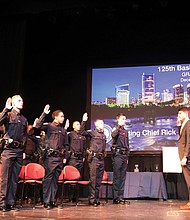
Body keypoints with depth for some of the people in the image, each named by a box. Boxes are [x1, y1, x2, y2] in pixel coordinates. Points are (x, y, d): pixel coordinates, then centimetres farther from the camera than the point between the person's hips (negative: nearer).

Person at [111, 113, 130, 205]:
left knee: (123, 177, 8)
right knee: (116, 177, -5)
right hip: (117, 155, -7)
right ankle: (115, 197, 0)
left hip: (124, 155, 7)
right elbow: (113, 135, -28)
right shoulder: (116, 129, -1)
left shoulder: (125, 131, 19)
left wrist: (127, 156, 17)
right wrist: (119, 126, -22)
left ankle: (121, 197, 13)